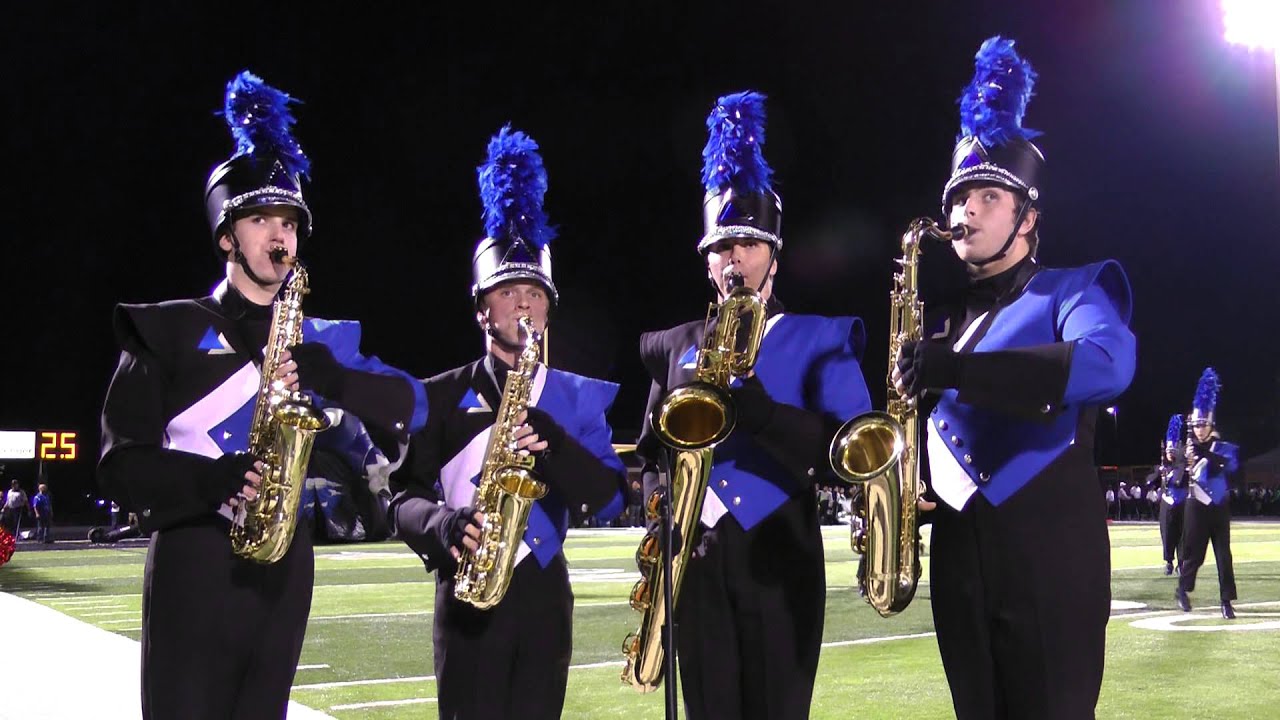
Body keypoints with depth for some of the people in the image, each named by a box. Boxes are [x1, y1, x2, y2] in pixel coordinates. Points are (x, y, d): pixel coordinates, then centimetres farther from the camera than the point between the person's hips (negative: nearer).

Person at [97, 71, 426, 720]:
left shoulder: (318, 340, 15)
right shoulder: (169, 331, 2)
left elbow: (410, 405, 3)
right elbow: (121, 467, -5)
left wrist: (319, 373, -13)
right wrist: (218, 479, -22)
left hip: (285, 565, 4)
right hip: (194, 563, -4)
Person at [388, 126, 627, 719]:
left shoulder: (578, 398, 9)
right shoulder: (442, 397, 4)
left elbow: (609, 497, -2)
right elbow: (404, 497, 0)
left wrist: (552, 443, -20)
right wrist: (443, 524, -22)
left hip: (544, 593, 2)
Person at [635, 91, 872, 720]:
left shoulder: (820, 339, 4)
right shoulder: (676, 347, 15)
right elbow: (652, 452, 18)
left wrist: (755, 407, -25)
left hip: (780, 557, -3)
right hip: (697, 561, 3)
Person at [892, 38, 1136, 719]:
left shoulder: (1071, 290, 3)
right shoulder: (942, 320, 21)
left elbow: (1109, 364, -21)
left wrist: (956, 369, -28)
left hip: (1050, 553, -6)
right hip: (959, 558, 6)